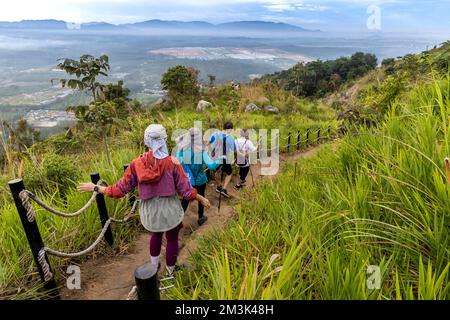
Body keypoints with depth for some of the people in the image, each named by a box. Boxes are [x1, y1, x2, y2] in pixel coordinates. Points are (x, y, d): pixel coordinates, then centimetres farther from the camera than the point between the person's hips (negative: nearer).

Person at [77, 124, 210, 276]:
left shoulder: (137, 164, -14)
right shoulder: (172, 162, -20)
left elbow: (122, 188, -6)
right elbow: (186, 190, -15)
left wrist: (96, 188, 7)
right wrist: (201, 198, 3)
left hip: (150, 212, 3)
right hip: (170, 211, -3)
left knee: (156, 235, 32)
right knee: (172, 239, 22)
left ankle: (154, 266, 48)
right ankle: (171, 270, 43)